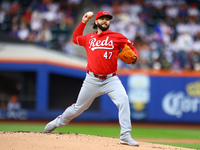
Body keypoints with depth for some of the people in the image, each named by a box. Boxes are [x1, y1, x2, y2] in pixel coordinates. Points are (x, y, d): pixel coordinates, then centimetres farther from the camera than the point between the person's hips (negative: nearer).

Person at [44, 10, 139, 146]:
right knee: (79, 107, 11)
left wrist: (134, 57, -17)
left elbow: (132, 48, 5)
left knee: (123, 100, -26)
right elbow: (75, 38, 29)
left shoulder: (117, 37, 2)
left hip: (111, 79, -2)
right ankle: (58, 122, 37)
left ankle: (125, 136, -26)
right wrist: (83, 22, 20)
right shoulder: (89, 38, 11)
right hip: (92, 80, 2)